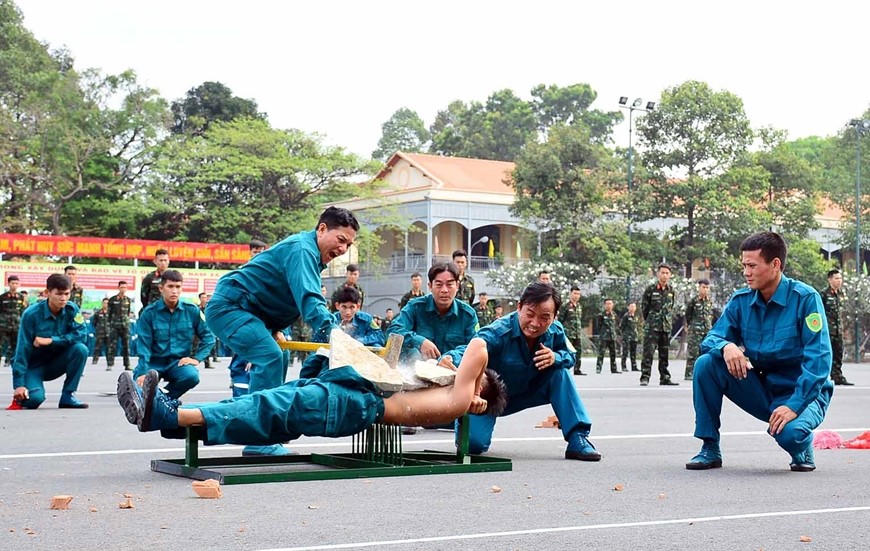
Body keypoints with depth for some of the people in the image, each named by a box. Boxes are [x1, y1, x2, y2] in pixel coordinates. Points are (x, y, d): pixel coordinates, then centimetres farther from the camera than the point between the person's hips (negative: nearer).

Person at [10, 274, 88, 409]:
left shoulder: (72, 309, -10)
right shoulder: (31, 314, -19)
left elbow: (81, 334, -20)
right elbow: (23, 349, -19)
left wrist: (51, 340, -28)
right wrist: (19, 384, -24)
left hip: (57, 362, 3)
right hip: (34, 366, -3)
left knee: (80, 349, -25)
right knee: (34, 398, -30)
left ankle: (68, 395, -12)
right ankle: (20, 397, 9)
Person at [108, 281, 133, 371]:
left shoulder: (129, 300, 9)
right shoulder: (113, 299, 1)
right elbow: (109, 312, 3)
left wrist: (127, 321, 12)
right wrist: (109, 322, -1)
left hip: (125, 325, 3)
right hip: (114, 326, -3)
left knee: (126, 345, 5)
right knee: (112, 345, -7)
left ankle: (127, 364, 10)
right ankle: (109, 364, -5)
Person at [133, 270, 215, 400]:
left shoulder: (192, 311, -2)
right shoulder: (149, 312, -5)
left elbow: (208, 337, 5)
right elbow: (144, 345, -8)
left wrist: (196, 358, -7)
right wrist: (143, 373, -18)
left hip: (179, 361, 1)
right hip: (154, 361, -1)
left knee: (192, 376, -32)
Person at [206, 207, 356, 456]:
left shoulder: (306, 251, 15)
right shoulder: (302, 250, -19)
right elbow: (309, 298, -34)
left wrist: (275, 329, 15)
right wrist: (331, 335, -46)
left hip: (243, 309, 11)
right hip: (229, 306, -11)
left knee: (273, 360, 17)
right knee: (269, 357, -23)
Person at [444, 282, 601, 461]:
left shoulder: (555, 331, -16)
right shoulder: (499, 332, -33)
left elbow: (570, 355, 0)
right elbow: (468, 352, -46)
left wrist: (556, 357, -27)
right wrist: (451, 359, -73)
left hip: (526, 392, 4)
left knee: (560, 371, -18)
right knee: (474, 443, -27)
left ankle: (578, 439, -13)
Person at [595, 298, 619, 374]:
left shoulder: (614, 315, 11)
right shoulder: (601, 315, -3)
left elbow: (616, 325, 18)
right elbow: (598, 325, -2)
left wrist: (617, 334, 14)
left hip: (613, 337, 5)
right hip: (603, 337, -5)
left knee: (613, 354, 10)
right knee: (601, 353, -9)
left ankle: (614, 369, 17)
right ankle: (598, 368, -8)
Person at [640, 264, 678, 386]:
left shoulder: (671, 290, 8)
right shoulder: (651, 289, -5)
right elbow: (644, 306, 2)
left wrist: (667, 319, 13)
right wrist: (649, 320, 7)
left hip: (666, 326, 5)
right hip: (652, 327, -5)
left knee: (664, 353, 9)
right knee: (648, 352, -10)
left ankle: (665, 378, 15)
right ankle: (645, 377, -10)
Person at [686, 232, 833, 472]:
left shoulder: (805, 298, -15)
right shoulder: (741, 300, -1)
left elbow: (819, 358, -21)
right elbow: (711, 339, -1)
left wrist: (794, 406, -30)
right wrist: (726, 347, -28)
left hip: (802, 393, -4)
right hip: (762, 393, 5)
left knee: (789, 432, -37)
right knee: (706, 364, -16)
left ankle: (802, 447, 4)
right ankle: (709, 449, -7)